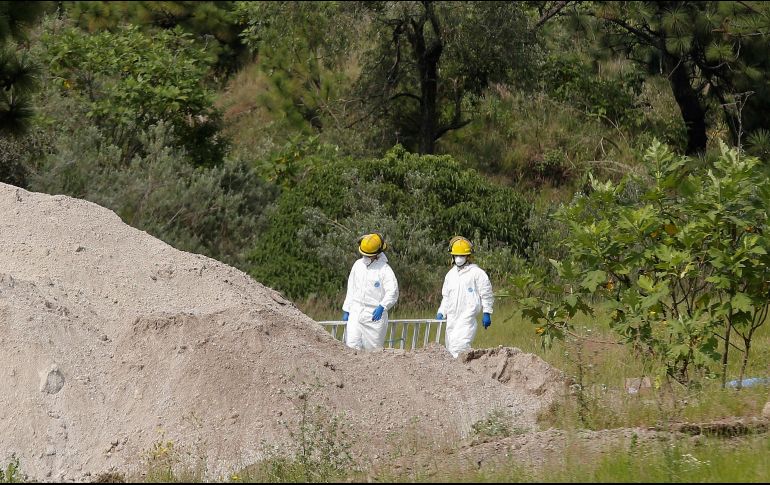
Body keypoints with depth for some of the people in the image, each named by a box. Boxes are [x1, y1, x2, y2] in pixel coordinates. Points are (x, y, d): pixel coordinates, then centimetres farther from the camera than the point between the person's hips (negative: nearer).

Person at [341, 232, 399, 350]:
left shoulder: (384, 269, -6)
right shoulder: (358, 265, 11)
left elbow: (392, 292, -15)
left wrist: (382, 307, -30)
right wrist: (346, 310, 18)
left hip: (375, 315, -4)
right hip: (356, 313, 4)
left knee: (373, 348, 0)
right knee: (351, 346, -9)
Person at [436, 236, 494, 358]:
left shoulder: (477, 273, -2)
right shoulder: (451, 274, 18)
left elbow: (486, 295, 1)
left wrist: (486, 314, -3)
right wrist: (441, 312, 18)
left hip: (467, 317, -7)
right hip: (452, 318, 7)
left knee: (458, 345, -22)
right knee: (451, 347, 4)